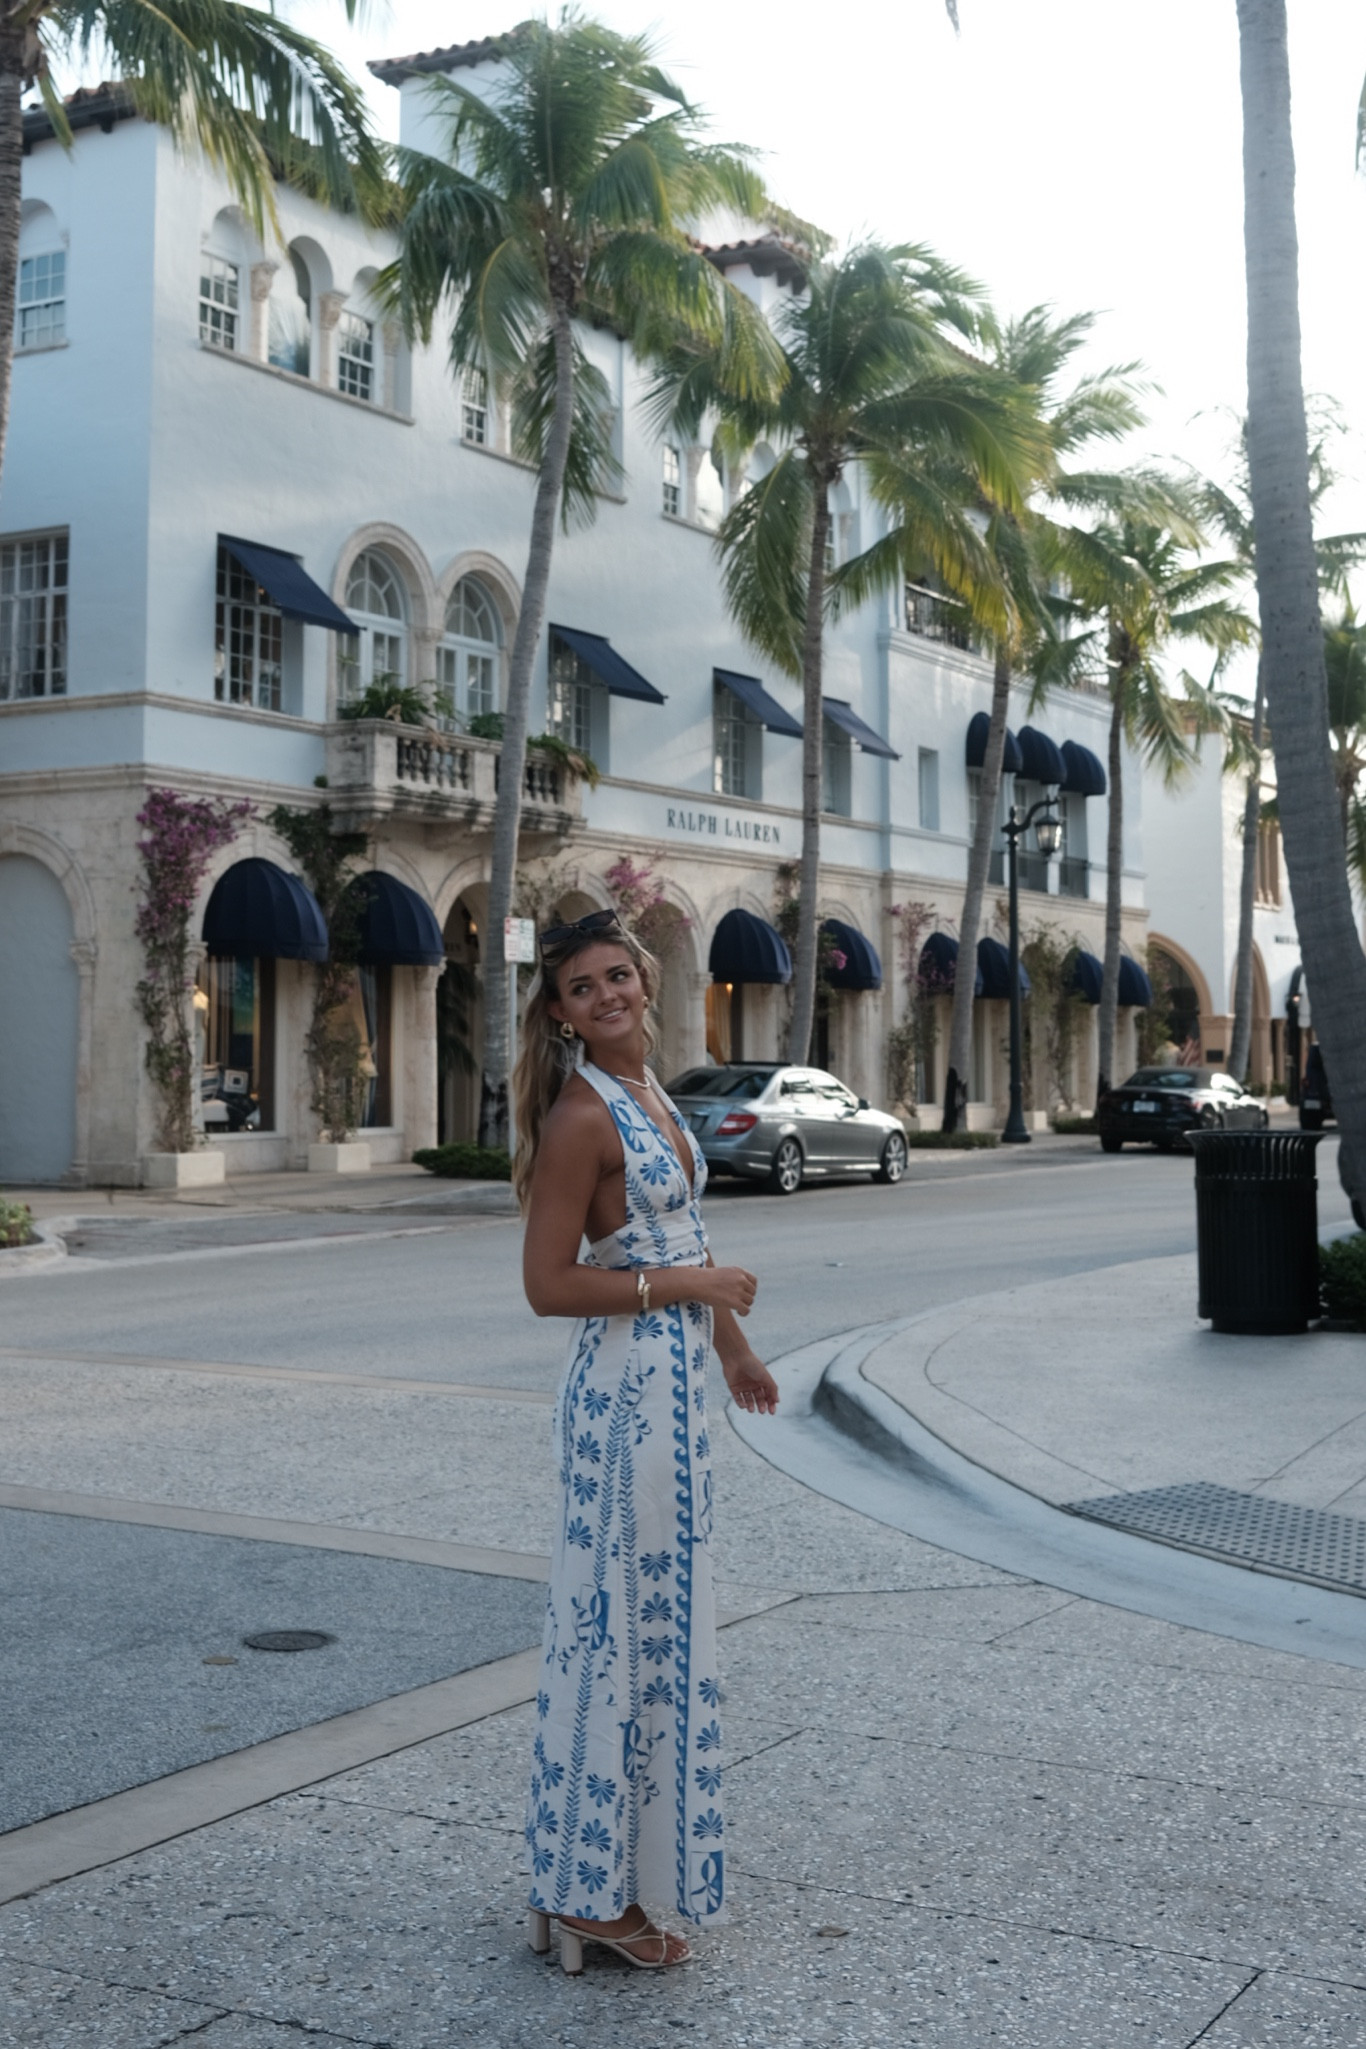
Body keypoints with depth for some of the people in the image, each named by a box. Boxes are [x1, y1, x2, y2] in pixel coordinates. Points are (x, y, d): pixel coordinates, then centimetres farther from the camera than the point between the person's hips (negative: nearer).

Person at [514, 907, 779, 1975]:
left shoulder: (647, 1089, 11)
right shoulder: (581, 1115, -17)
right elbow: (549, 1284, -19)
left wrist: (732, 1345, 25)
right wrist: (693, 1284, -17)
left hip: (674, 1382, 10)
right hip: (626, 1387, -10)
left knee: (661, 1621, 17)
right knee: (622, 1626, -2)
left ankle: (605, 1873, 31)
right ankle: (588, 1895, 10)